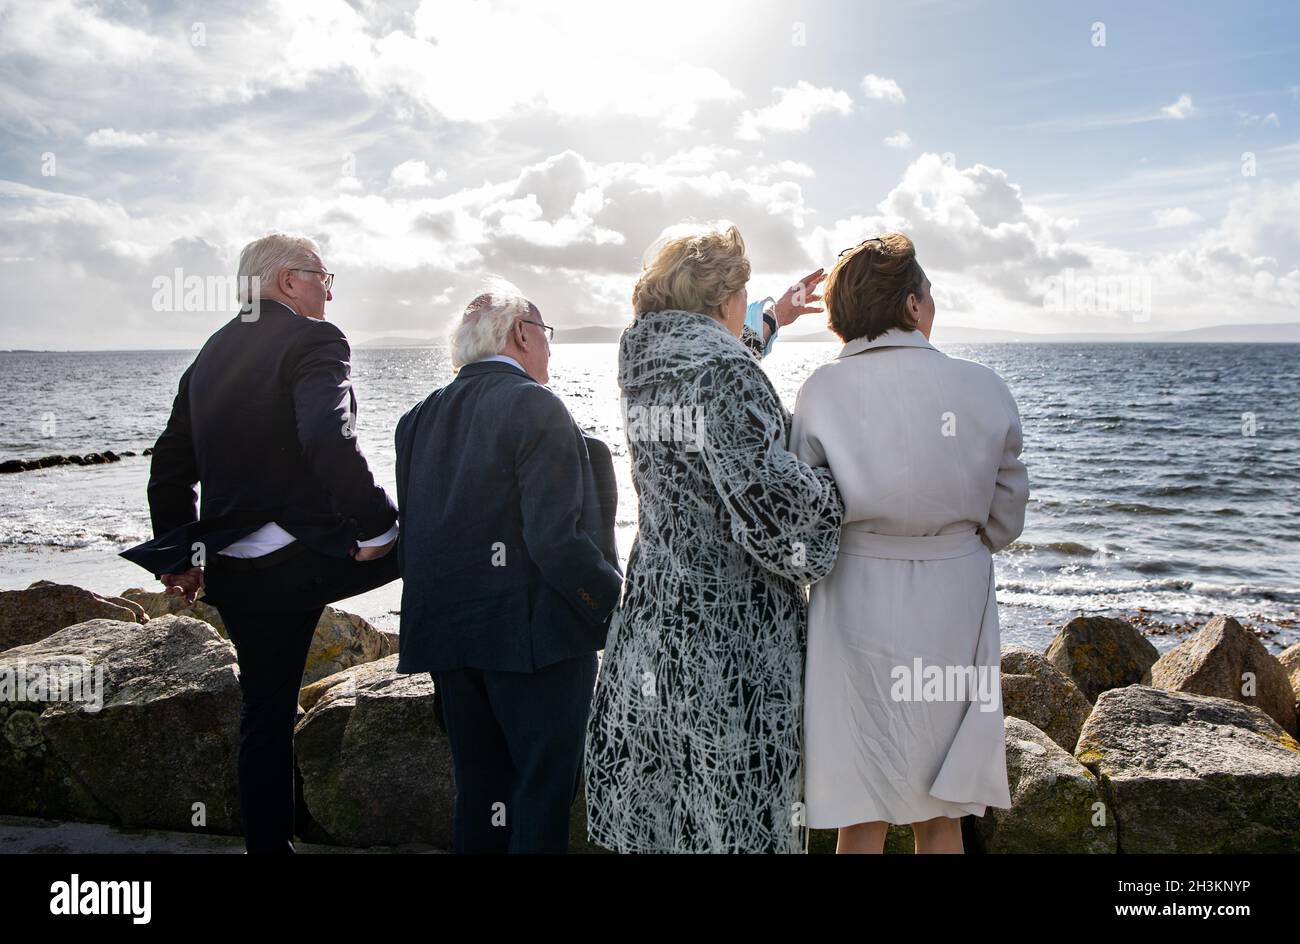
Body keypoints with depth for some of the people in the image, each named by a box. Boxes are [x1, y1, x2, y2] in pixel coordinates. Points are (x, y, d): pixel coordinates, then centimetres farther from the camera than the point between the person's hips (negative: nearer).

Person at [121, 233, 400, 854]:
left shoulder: (211, 354, 14)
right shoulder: (314, 340, -10)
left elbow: (170, 465, 17)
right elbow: (330, 440, -28)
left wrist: (178, 558, 22)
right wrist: (378, 525, -21)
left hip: (234, 573, 7)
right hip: (311, 557, -7)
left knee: (266, 711, 16)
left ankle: (269, 842, 26)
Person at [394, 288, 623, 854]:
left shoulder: (420, 419, 10)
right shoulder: (535, 407, -12)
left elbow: (412, 537, 11)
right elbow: (557, 540, -20)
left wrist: (439, 620, 18)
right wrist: (618, 602, -10)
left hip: (447, 637, 7)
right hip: (532, 634, -7)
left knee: (478, 791, 16)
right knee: (546, 789, 3)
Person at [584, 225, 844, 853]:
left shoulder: (640, 366, 6)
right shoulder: (726, 373, -17)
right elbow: (768, 496, -23)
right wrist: (833, 492, -4)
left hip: (655, 607, 8)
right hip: (734, 619, -7)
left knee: (659, 799, 17)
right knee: (736, 809, 5)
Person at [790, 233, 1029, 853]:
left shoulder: (824, 390, -9)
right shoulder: (983, 389, -4)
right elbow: (1006, 517, 4)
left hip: (858, 601, -2)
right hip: (956, 605, 2)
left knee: (862, 820, 10)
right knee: (941, 816, 17)